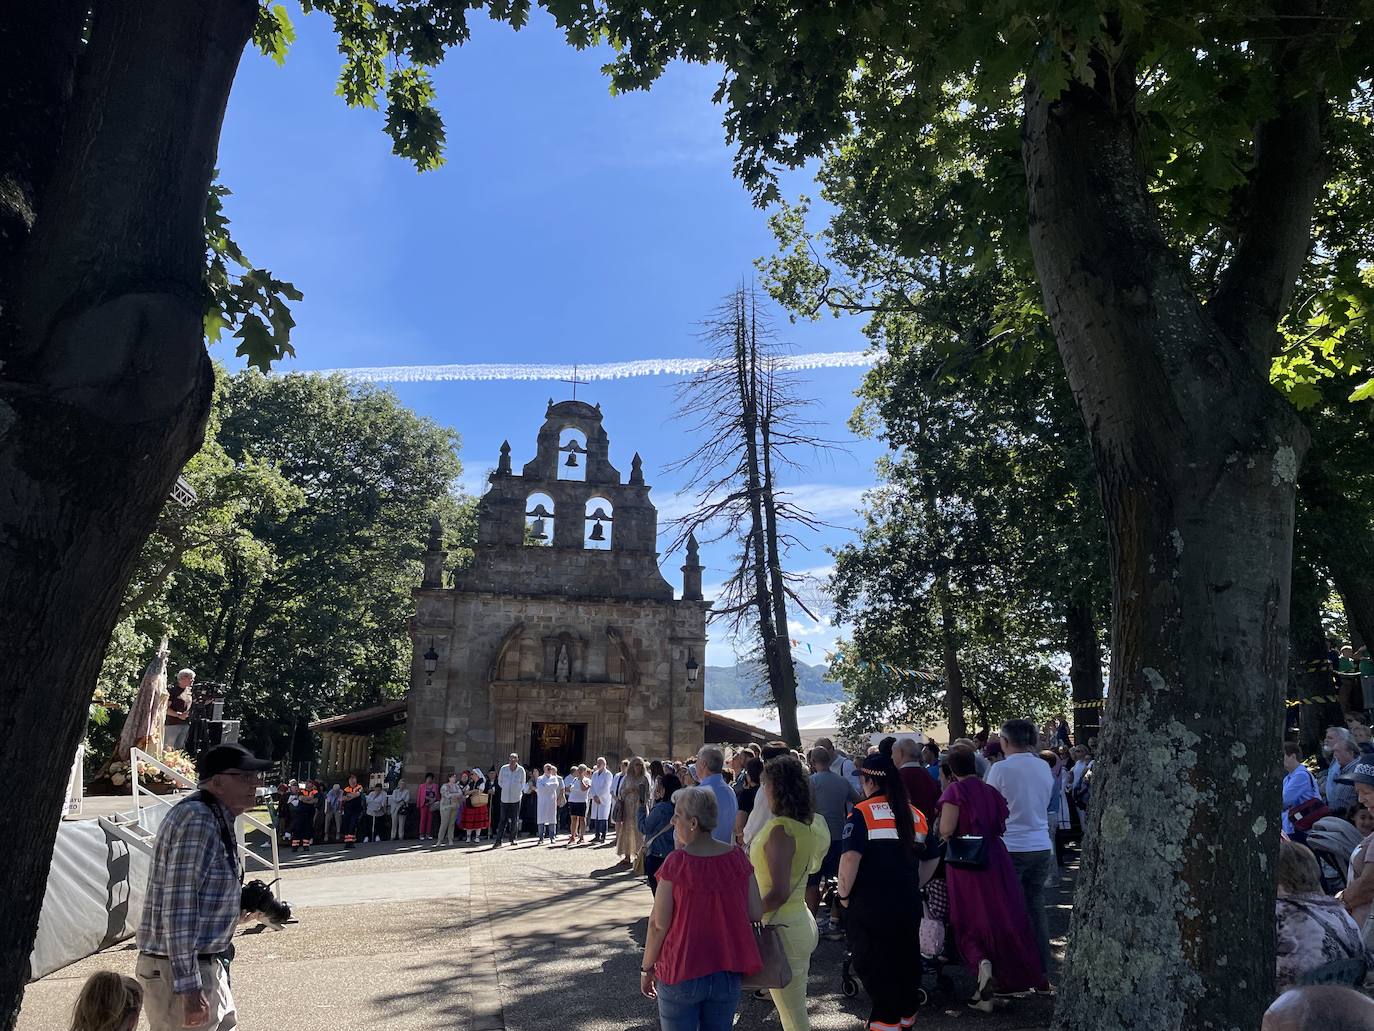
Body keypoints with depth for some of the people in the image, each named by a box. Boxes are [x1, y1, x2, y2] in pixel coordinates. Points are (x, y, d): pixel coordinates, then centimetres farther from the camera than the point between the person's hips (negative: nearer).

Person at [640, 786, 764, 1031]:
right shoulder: (737, 858, -7)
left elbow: (658, 924, -13)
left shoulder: (676, 862, -17)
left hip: (681, 975, -3)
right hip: (728, 974, 3)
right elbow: (756, 914, -2)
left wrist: (646, 968, 0)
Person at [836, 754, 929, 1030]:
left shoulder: (862, 813, -13)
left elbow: (850, 858, -21)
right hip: (908, 902, 6)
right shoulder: (915, 814, 5)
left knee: (872, 960, 7)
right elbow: (928, 857, 15)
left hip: (870, 903, -6)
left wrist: (844, 894, -9)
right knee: (906, 957, 19)